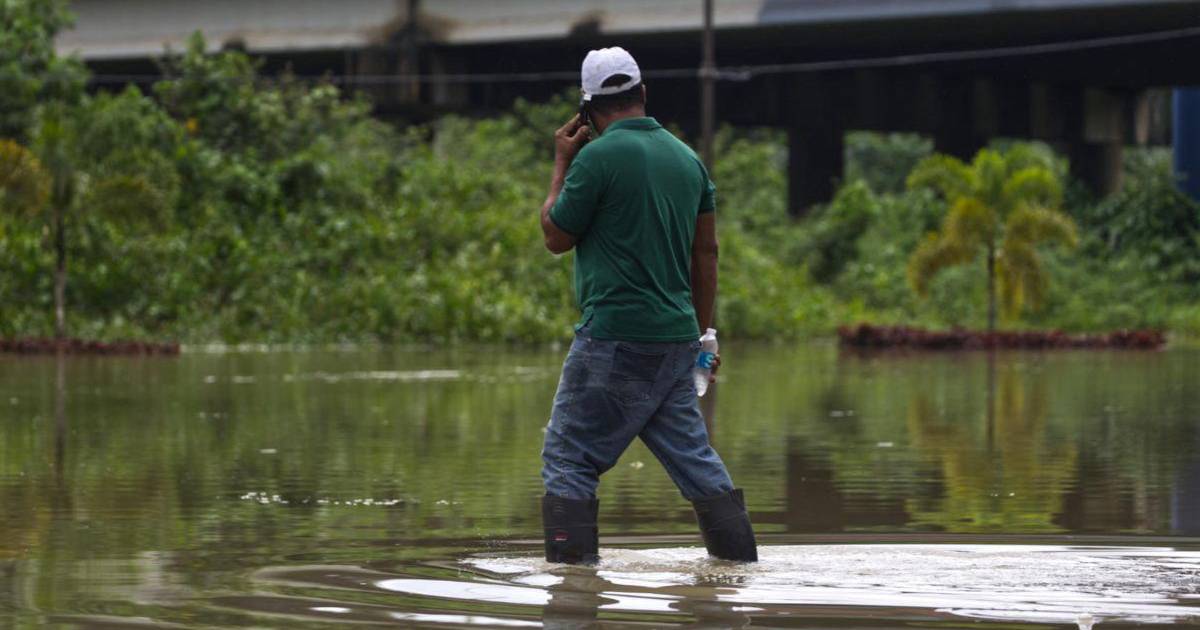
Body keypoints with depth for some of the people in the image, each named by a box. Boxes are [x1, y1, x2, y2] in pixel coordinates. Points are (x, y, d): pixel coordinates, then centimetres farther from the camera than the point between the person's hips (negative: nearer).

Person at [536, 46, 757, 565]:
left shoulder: (597, 157, -11)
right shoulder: (687, 158, 11)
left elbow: (556, 237, -1)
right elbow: (706, 253, 14)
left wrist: (561, 165, 11)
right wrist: (701, 334, 22)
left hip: (615, 339, -7)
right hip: (677, 339, 7)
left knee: (568, 459, 0)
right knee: (694, 457, 13)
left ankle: (572, 563, -6)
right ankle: (739, 557, 12)